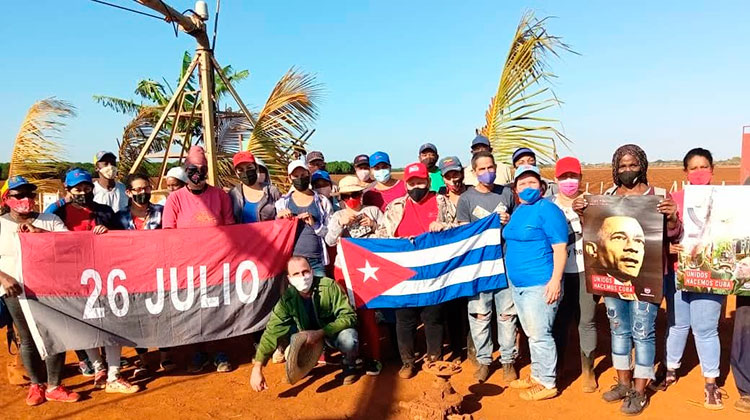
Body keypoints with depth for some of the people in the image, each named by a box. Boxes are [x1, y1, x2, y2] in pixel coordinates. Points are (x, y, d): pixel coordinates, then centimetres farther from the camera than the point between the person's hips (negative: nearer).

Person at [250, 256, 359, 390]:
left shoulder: (329, 286, -26)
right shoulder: (288, 298, -18)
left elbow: (349, 316, -24)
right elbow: (272, 331, -21)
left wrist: (320, 333, -34)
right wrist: (257, 368, -29)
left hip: (336, 330, -3)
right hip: (310, 334, 3)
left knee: (348, 340, -37)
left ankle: (349, 366, 0)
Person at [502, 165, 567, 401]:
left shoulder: (548, 210, -12)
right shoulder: (518, 211, 14)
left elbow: (560, 248, -16)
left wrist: (555, 280, -22)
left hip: (540, 285, -8)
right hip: (517, 284, 9)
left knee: (540, 335, -1)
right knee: (531, 334, 18)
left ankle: (548, 384, 13)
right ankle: (537, 376, 31)